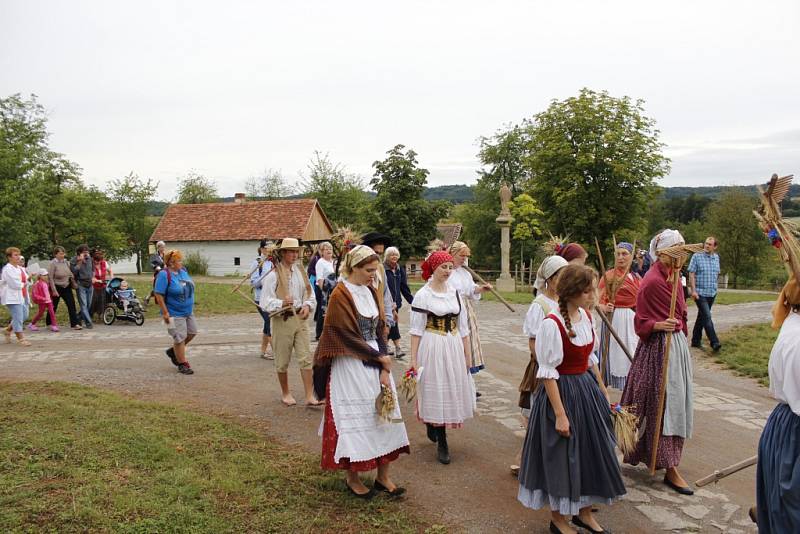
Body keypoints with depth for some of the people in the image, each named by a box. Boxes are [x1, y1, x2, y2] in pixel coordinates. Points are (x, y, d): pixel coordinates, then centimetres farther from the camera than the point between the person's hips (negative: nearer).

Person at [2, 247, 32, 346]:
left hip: (21, 296, 9)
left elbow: (25, 279, 16)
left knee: (23, 316, 13)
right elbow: (15, 284, -20)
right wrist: (23, 284, -3)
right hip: (12, 298, -9)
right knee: (18, 318, -8)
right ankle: (21, 338, -2)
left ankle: (7, 330, 33)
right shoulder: (7, 269, -13)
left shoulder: (20, 268, 14)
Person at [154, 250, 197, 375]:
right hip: (175, 313, -8)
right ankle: (182, 364, 11)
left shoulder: (183, 271, 4)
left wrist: (191, 305, 18)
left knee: (192, 333, 13)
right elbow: (159, 295, -20)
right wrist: (165, 313, -21)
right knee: (180, 338, -2)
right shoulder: (164, 275, -18)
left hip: (188, 311, 8)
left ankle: (173, 351, 32)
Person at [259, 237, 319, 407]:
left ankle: (309, 396, 2)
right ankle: (285, 393, 28)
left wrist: (307, 306, -7)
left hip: (300, 318, 4)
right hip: (282, 320, -4)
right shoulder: (273, 275, -9)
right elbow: (265, 302, -12)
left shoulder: (301, 271, 7)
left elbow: (310, 294, 13)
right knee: (282, 361, 9)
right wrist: (282, 303, -28)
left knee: (306, 358, -2)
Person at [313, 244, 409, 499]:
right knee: (354, 419, 3)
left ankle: (383, 476, 21)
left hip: (375, 362, 7)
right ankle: (353, 478, 19)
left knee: (382, 416, 9)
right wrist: (379, 358, -10)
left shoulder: (372, 293, 7)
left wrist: (383, 370, -4)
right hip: (350, 366, -7)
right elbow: (348, 336, -16)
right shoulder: (340, 295, -14)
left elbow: (379, 331, 5)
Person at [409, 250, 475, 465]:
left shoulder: (455, 292, 7)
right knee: (436, 392, 1)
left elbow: (463, 328, 11)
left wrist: (467, 354, 10)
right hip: (432, 348, -5)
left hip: (454, 348, 5)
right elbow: (416, 329, -7)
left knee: (452, 389, 12)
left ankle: (431, 424, 38)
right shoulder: (422, 295, -7)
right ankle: (442, 444, 11)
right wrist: (413, 358, -11)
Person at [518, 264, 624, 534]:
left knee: (592, 453, 16)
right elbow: (548, 374, -20)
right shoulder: (552, 324, -22)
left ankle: (583, 512, 37)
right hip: (562, 393, -8)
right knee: (562, 457, 6)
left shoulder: (586, 316, 1)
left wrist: (602, 390, 14)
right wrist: (560, 414, -19)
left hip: (587, 389, 8)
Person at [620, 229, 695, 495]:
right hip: (658, 347, -9)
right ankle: (670, 468, 5)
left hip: (677, 345, 9)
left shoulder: (673, 278, 9)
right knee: (664, 403, -3)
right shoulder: (651, 282, -17)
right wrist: (661, 325, -30)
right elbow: (641, 323, -14)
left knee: (675, 401, 15)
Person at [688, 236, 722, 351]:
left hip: (712, 293, 6)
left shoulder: (716, 257, 10)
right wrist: (693, 290, -15)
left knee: (702, 316, 12)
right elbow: (691, 274, -9)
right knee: (707, 317, -12)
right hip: (700, 293, -6)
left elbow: (717, 273, 21)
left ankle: (696, 341, 20)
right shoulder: (697, 256, -6)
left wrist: (714, 287, 18)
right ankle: (714, 342, -12)